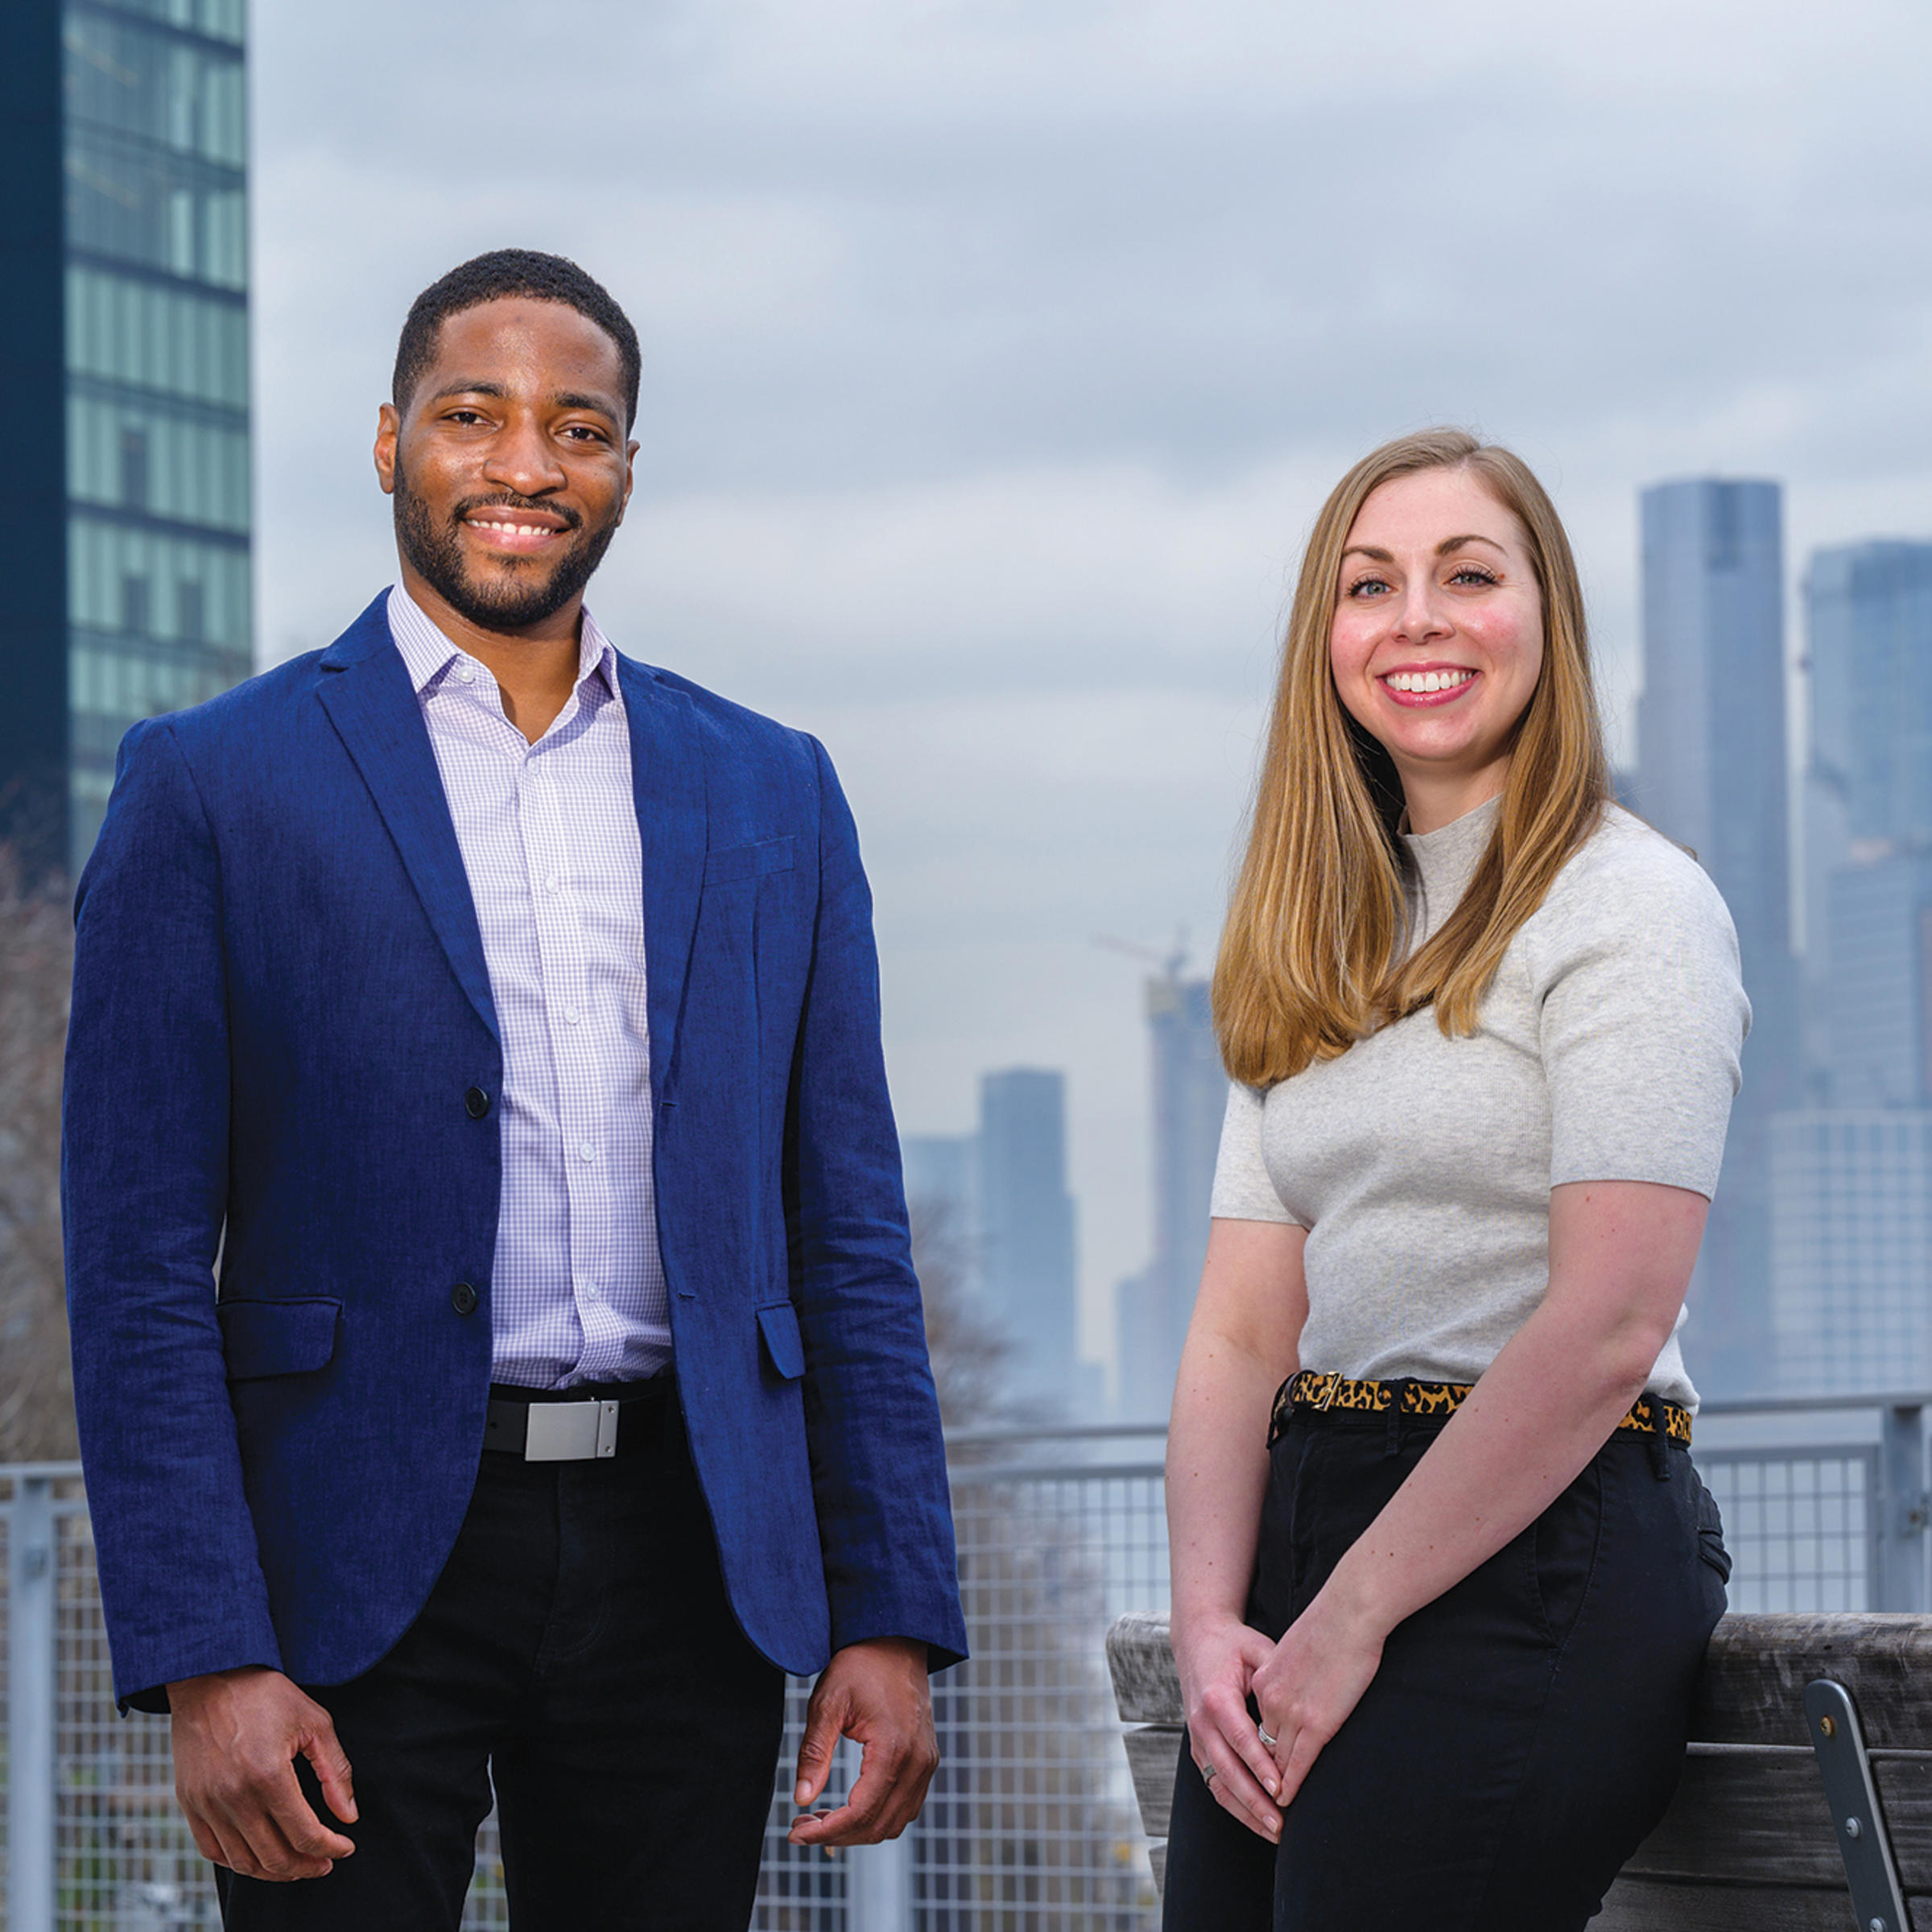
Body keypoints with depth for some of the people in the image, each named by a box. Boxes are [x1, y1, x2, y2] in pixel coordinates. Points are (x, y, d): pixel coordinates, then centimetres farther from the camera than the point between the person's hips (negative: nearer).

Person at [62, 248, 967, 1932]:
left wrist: (890, 1619, 3)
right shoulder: (214, 783, 1)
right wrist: (206, 1663, -12)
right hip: (357, 1574, -3)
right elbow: (141, 1266, -3)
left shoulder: (770, 794, 12)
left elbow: (847, 1239, 12)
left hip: (684, 1558, 3)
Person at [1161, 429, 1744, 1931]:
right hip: (1311, 1514, 7)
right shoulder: (1318, 949, 17)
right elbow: (1244, 1327, 10)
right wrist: (1211, 1619, -6)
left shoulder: (1629, 904, -5)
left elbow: (1608, 1324, -15)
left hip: (1539, 1548, -7)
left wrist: (1352, 1614, -15)